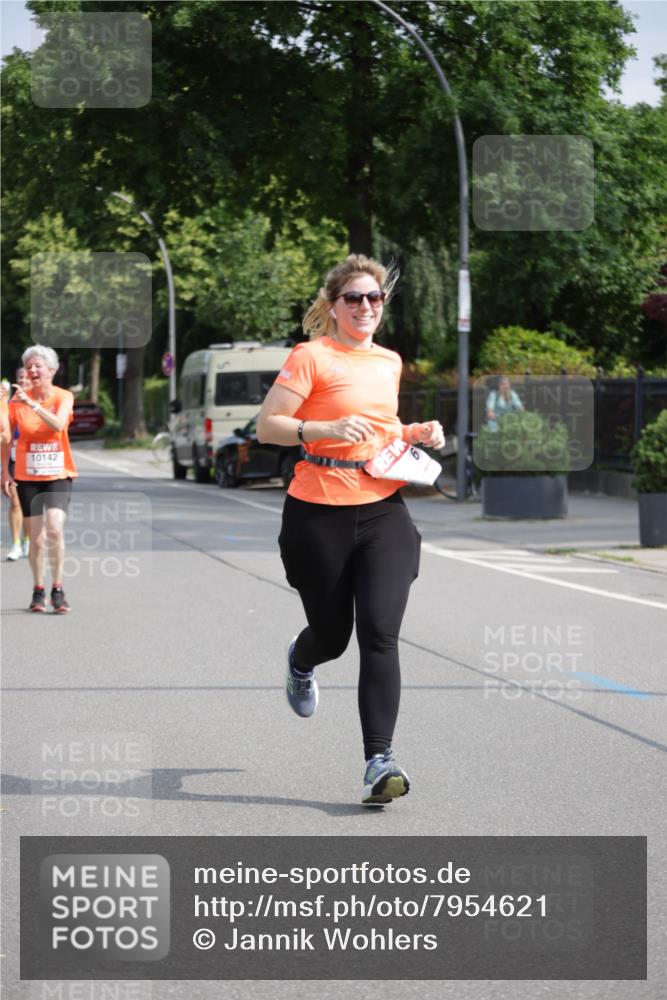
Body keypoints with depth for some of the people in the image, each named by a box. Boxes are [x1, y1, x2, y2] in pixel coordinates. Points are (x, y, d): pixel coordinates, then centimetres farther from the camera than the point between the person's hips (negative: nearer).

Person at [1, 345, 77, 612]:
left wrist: (31, 404, -29)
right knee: (35, 538, 2)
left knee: (54, 529, -19)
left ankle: (57, 589, -8)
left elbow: (58, 424, -23)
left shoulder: (63, 397, -4)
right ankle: (38, 591, 15)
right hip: (27, 477, 2)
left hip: (58, 475, -1)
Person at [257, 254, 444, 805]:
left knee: (380, 634, -11)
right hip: (320, 512, -4)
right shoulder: (311, 356, -6)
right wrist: (326, 429, -24)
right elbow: (267, 425, -10)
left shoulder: (390, 361, 14)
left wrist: (415, 432, 11)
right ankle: (300, 661, 50)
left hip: (384, 511, 4)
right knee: (332, 635, 10)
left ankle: (379, 760, -14)